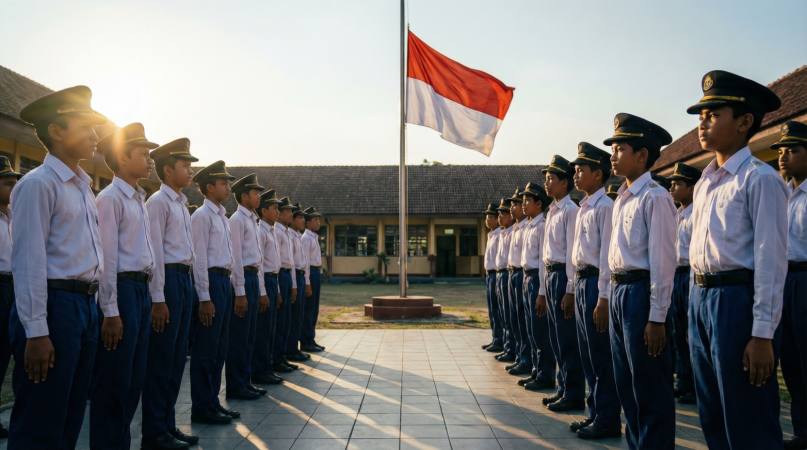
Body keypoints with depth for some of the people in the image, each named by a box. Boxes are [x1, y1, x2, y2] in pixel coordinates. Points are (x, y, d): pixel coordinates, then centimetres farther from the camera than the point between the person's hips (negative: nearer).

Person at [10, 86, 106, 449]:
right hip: (55, 305, -8)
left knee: (71, 419, 16)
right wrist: (36, 332, -18)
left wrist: (95, 306, 13)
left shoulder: (84, 187, 17)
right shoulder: (39, 184, -9)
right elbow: (29, 260, -15)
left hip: (86, 306, 8)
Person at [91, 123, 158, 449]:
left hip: (141, 288, 9)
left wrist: (149, 294, 14)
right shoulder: (110, 198, -9)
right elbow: (107, 258, -15)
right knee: (113, 383, -1)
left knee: (134, 380, 14)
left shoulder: (139, 200, 17)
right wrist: (111, 312, -17)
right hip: (122, 288, -9)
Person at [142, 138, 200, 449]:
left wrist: (190, 284, 14)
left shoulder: (182, 204, 18)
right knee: (161, 359, -2)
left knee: (178, 357, 13)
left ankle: (168, 424, 23)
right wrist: (158, 298, -18)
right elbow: (155, 252, -14)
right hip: (168, 279, -9)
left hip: (185, 278, 9)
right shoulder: (159, 201, -8)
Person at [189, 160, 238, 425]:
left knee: (220, 348, 14)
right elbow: (199, 258, -14)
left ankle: (212, 402, 23)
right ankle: (202, 408, 8)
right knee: (206, 350, -2)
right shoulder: (203, 215, -9)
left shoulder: (222, 216, 18)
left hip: (224, 281, 9)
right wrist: (205, 298, -18)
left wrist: (229, 284, 14)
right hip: (211, 280, -9)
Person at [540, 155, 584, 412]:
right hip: (550, 275, 9)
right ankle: (563, 389, 25)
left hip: (563, 275, -9)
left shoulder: (570, 211, -11)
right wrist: (544, 289, 18)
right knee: (556, 338, 14)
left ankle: (574, 395, 8)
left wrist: (570, 290, -19)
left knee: (568, 339, -2)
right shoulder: (552, 212, 16)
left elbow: (572, 251, -16)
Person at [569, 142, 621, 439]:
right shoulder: (584, 208, 15)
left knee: (601, 357, 0)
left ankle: (608, 421, 12)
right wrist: (576, 286, 17)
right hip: (581, 281, 10)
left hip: (596, 283, -9)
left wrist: (603, 299, -20)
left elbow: (607, 254, -18)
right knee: (588, 355, 16)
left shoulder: (605, 206, -13)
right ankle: (595, 414, 27)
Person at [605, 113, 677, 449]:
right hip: (618, 291, 9)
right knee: (625, 383, 18)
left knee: (650, 387, 2)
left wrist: (657, 318, -18)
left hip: (642, 292, -9)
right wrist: (613, 295, 14)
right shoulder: (621, 199, 14)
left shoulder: (655, 197, -12)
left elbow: (662, 260, -16)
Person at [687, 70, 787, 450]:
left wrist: (762, 335, -18)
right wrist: (698, 302, 15)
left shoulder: (760, 178, -9)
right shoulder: (703, 183, 14)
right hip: (700, 298, 8)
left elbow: (770, 260, -14)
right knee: (712, 418, 17)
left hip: (738, 299, -8)